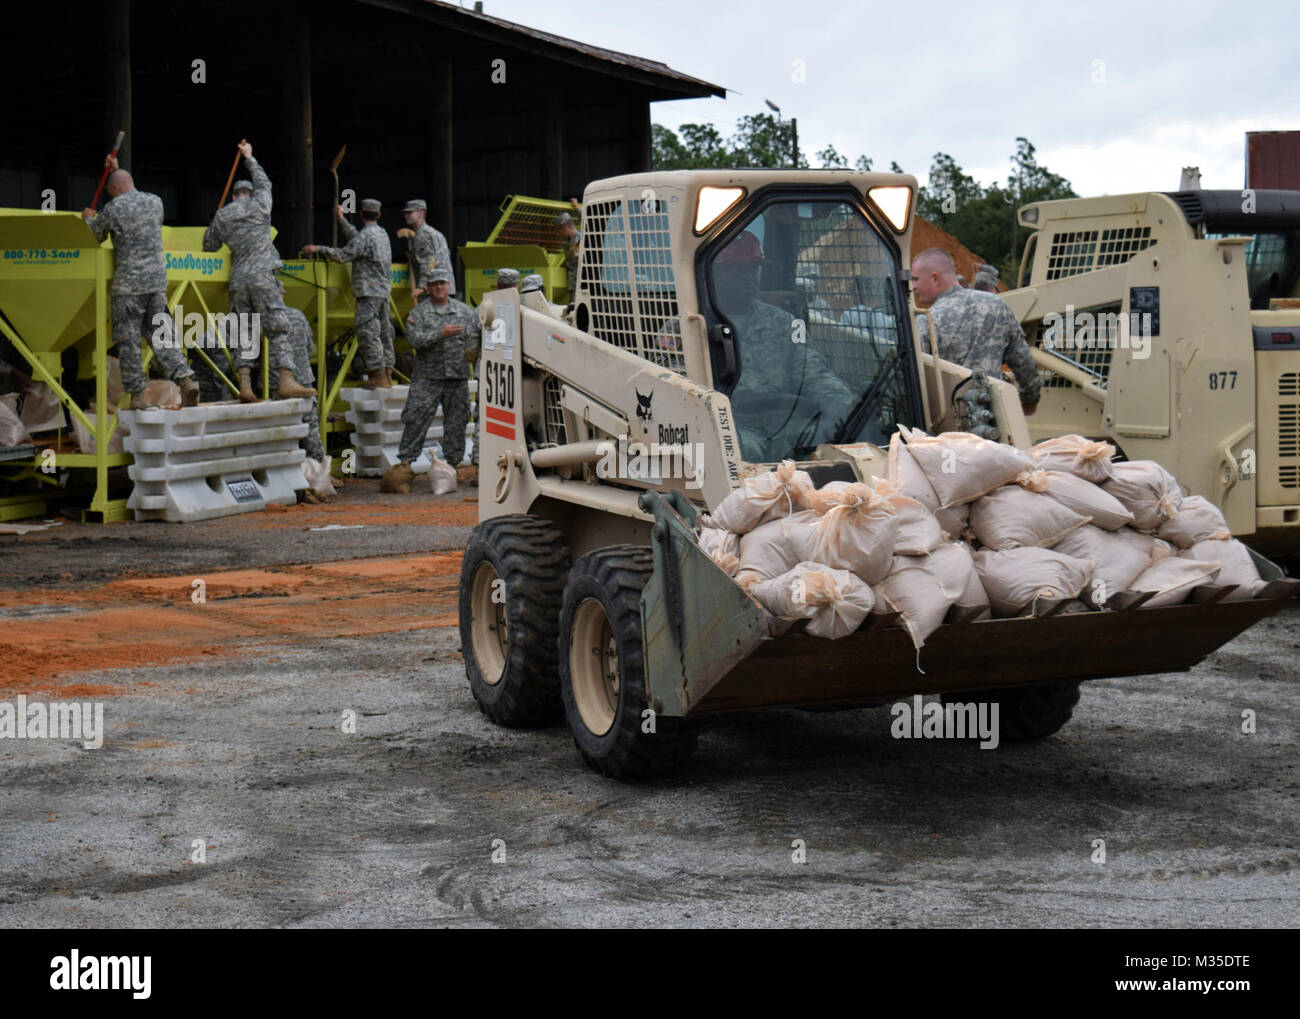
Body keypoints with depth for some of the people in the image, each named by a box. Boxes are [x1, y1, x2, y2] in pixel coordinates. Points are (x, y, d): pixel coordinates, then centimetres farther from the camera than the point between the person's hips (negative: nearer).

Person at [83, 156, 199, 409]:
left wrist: (89, 218, 30)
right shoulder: (155, 202, 10)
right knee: (161, 334, 8)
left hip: (128, 284, -5)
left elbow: (93, 237, 9)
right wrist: (117, 171, 38)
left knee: (129, 340, 2)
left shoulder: (112, 209, -6)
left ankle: (136, 395, 2)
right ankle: (185, 378, -8)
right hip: (158, 280, 5)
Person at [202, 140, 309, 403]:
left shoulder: (222, 216, 11)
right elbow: (264, 183, 24)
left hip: (238, 280, 4)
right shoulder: (259, 206, 4)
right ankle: (286, 380, -16)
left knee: (244, 333, 6)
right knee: (277, 329, -6)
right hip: (262, 277, -4)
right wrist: (250, 159, 38)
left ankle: (245, 384, -4)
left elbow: (209, 245, 21)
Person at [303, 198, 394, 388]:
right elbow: (354, 239, 26)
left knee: (367, 332, -9)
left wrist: (318, 249, -6)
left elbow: (344, 255, -15)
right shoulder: (382, 233, 14)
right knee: (384, 331, 9)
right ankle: (387, 374, 10)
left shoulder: (365, 235, -13)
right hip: (384, 290, 9)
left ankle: (378, 376, -12)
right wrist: (341, 219, 31)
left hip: (369, 292, -9)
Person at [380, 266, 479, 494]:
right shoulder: (419, 312, 2)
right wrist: (441, 334, -20)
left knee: (456, 423, 5)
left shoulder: (465, 311, 10)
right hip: (427, 377, -2)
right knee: (416, 421, -6)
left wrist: (469, 351, -6)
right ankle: (405, 464, -3)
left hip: (457, 377, 2)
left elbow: (476, 337, 12)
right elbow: (414, 339, -12)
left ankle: (452, 464, 14)